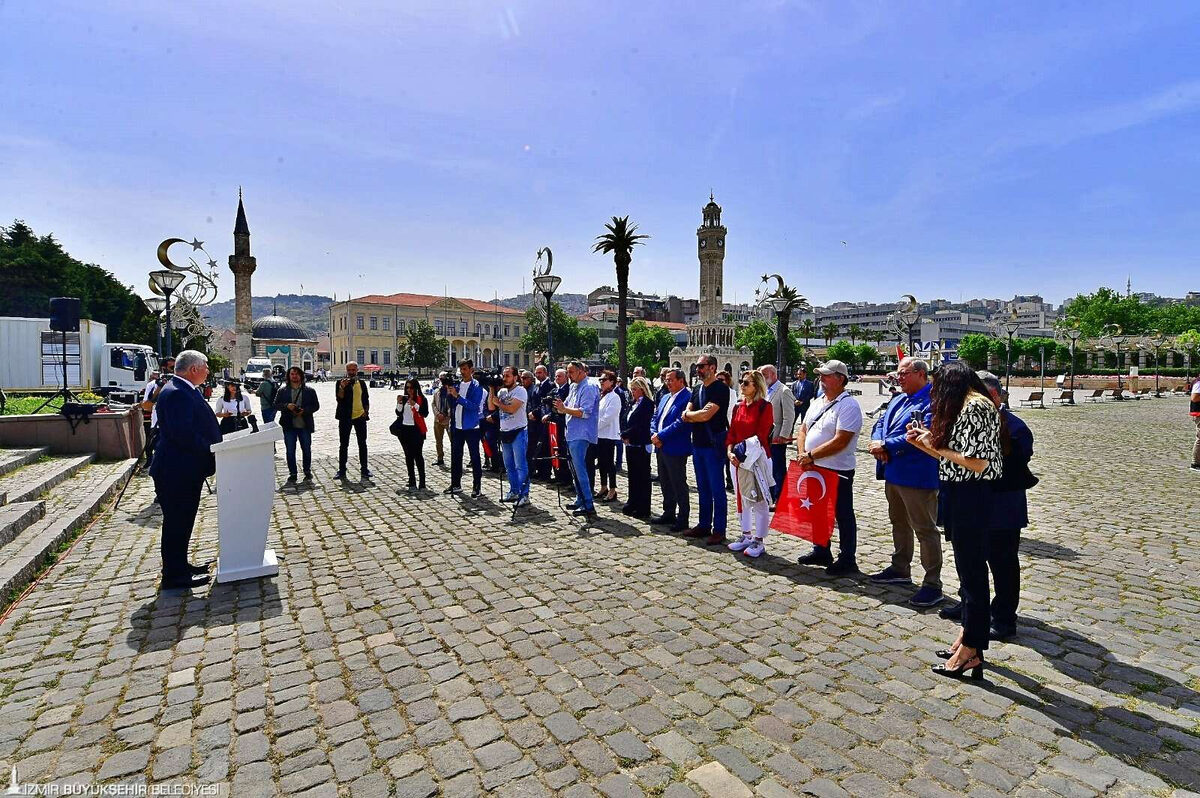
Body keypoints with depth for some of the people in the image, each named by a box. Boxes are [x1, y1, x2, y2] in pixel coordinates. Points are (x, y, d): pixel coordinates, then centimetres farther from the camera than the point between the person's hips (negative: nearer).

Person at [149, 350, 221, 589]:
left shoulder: (183, 391, 13)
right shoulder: (176, 393, -20)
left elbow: (196, 427, 18)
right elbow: (183, 433, -28)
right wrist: (211, 451, -19)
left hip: (186, 470, 11)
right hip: (177, 471, -11)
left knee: (182, 520, 20)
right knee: (176, 522, 0)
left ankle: (179, 565, 32)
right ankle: (174, 575, 11)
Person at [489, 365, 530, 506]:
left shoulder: (520, 390, -9)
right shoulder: (501, 391, 13)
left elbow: (512, 408, -20)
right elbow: (491, 407, 8)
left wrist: (498, 402, -5)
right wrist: (491, 390, 1)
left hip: (518, 432, -8)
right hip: (505, 432, 8)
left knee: (521, 466, -7)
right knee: (509, 466, 14)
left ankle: (524, 495, -3)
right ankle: (514, 492, 24)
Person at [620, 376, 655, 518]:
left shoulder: (647, 403, -12)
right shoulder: (634, 404, 15)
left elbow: (640, 426, -18)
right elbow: (627, 422, 16)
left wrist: (625, 434, -11)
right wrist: (624, 435, -2)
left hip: (641, 445, -8)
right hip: (631, 445, 8)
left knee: (643, 477, 1)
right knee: (633, 476, 14)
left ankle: (643, 509, 8)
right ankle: (633, 504, 25)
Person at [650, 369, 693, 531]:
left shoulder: (687, 397, -13)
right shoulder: (664, 397, 15)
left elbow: (680, 423, -21)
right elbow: (655, 418, 16)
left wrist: (660, 436, -16)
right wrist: (654, 434, -2)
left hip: (676, 449, -9)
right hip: (661, 447, 9)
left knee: (679, 485, 1)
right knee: (665, 483, 17)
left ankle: (683, 519, 11)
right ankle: (669, 514, 30)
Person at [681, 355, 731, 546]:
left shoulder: (720, 389, -11)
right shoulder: (698, 389, 14)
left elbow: (706, 415, -20)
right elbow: (686, 415, 6)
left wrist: (691, 414, -4)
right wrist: (701, 413, -12)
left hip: (714, 444, -8)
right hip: (698, 443, 8)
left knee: (717, 489, -1)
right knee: (702, 488, 15)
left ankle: (719, 530, 6)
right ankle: (704, 525, 25)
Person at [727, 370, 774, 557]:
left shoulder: (765, 406, -9)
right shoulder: (739, 406, 10)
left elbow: (762, 435, -14)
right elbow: (732, 431, 8)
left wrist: (744, 451, -18)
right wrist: (730, 452, -6)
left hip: (757, 459, -7)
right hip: (738, 459, 7)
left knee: (759, 500, 1)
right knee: (743, 498, 15)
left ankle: (759, 541, 11)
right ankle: (746, 536, 29)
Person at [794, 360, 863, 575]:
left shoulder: (848, 406, -15)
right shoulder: (817, 403, 12)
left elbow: (840, 442, -23)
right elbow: (803, 430, 13)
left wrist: (811, 455, -19)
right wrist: (802, 454, -5)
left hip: (838, 471, -8)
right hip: (814, 469, 8)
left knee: (843, 516, 4)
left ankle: (847, 560, 16)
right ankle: (821, 552, 33)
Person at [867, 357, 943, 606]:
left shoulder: (932, 401, -16)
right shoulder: (899, 399, 15)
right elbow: (881, 422, 13)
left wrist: (886, 446, -21)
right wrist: (877, 441, -8)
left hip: (917, 477, -10)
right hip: (893, 473, 10)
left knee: (925, 530, 0)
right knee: (899, 524, 21)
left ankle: (933, 584, 9)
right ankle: (900, 570, 36)